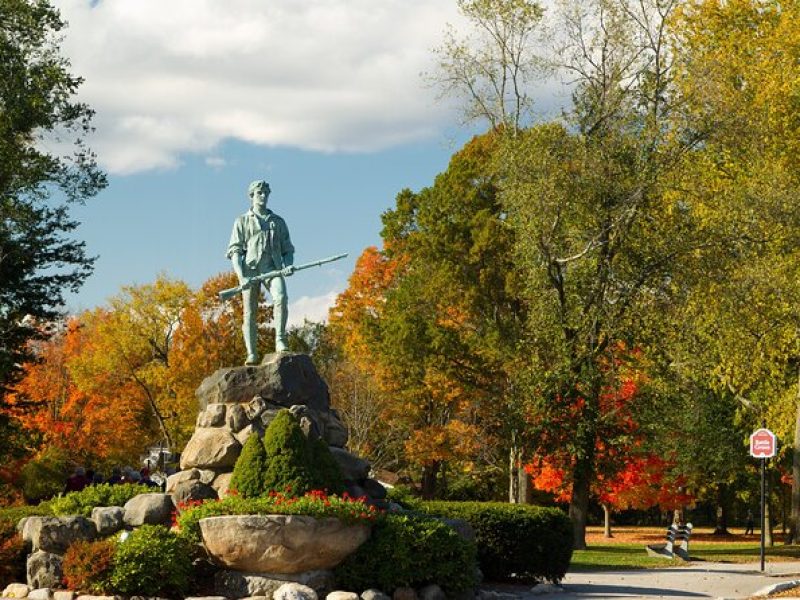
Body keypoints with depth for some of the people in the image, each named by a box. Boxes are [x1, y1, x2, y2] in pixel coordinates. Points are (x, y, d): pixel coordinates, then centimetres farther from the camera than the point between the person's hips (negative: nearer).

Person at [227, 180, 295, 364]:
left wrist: (288, 265, -3)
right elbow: (235, 251, 5)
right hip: (250, 269, -1)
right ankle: (252, 354, -3)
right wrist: (241, 276, -11)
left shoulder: (278, 221, 20)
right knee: (250, 312, -5)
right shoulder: (242, 221, 13)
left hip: (272, 268, 1)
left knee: (281, 297, -28)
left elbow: (288, 250, 20)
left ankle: (280, 341, -26)